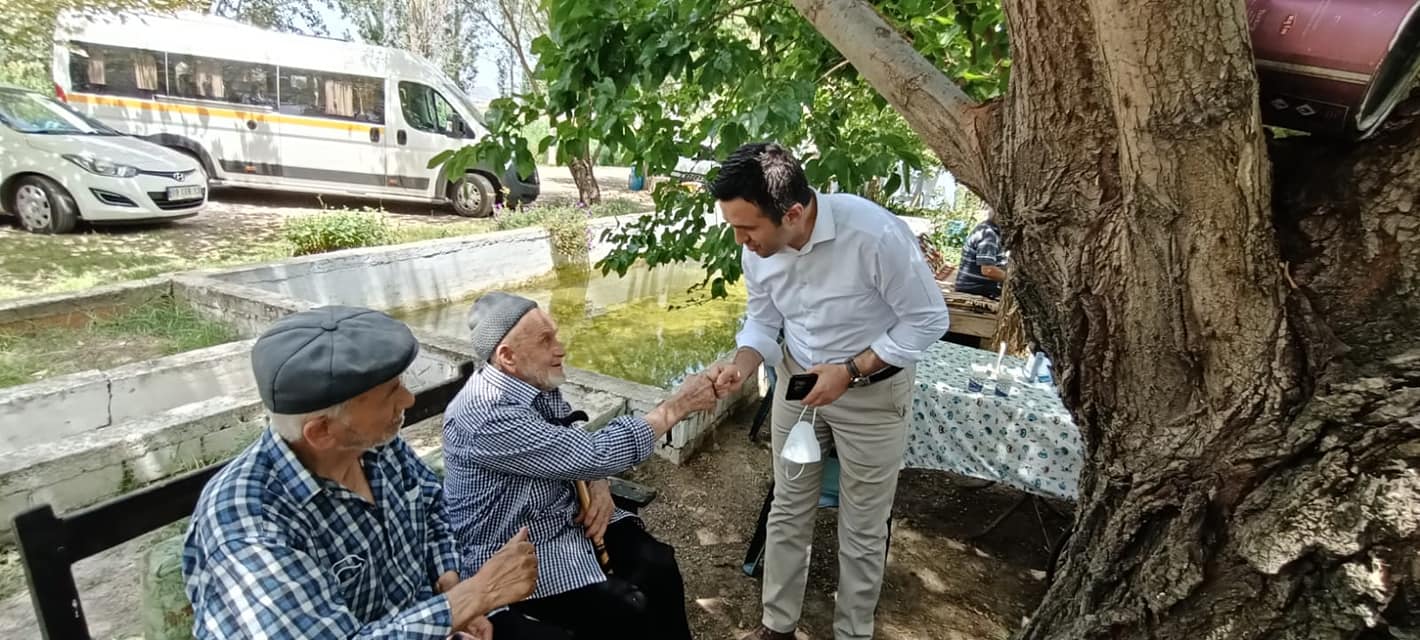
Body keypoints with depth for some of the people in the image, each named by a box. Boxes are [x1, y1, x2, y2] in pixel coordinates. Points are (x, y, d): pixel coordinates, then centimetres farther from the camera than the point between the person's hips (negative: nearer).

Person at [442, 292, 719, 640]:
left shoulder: (538, 381, -2)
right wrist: (677, 406, -25)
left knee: (658, 565, -9)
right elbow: (588, 453, -30)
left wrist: (599, 486, -12)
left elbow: (576, 449, 10)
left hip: (567, 516, 7)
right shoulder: (487, 415, -29)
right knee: (627, 612, -19)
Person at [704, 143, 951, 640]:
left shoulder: (876, 234, -32)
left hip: (872, 392, -4)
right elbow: (762, 321, 0)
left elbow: (928, 320, -20)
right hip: (797, 380, 5)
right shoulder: (756, 249, -14)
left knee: (861, 529, 12)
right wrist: (740, 366, -20)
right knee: (788, 511, 17)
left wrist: (849, 371, -25)